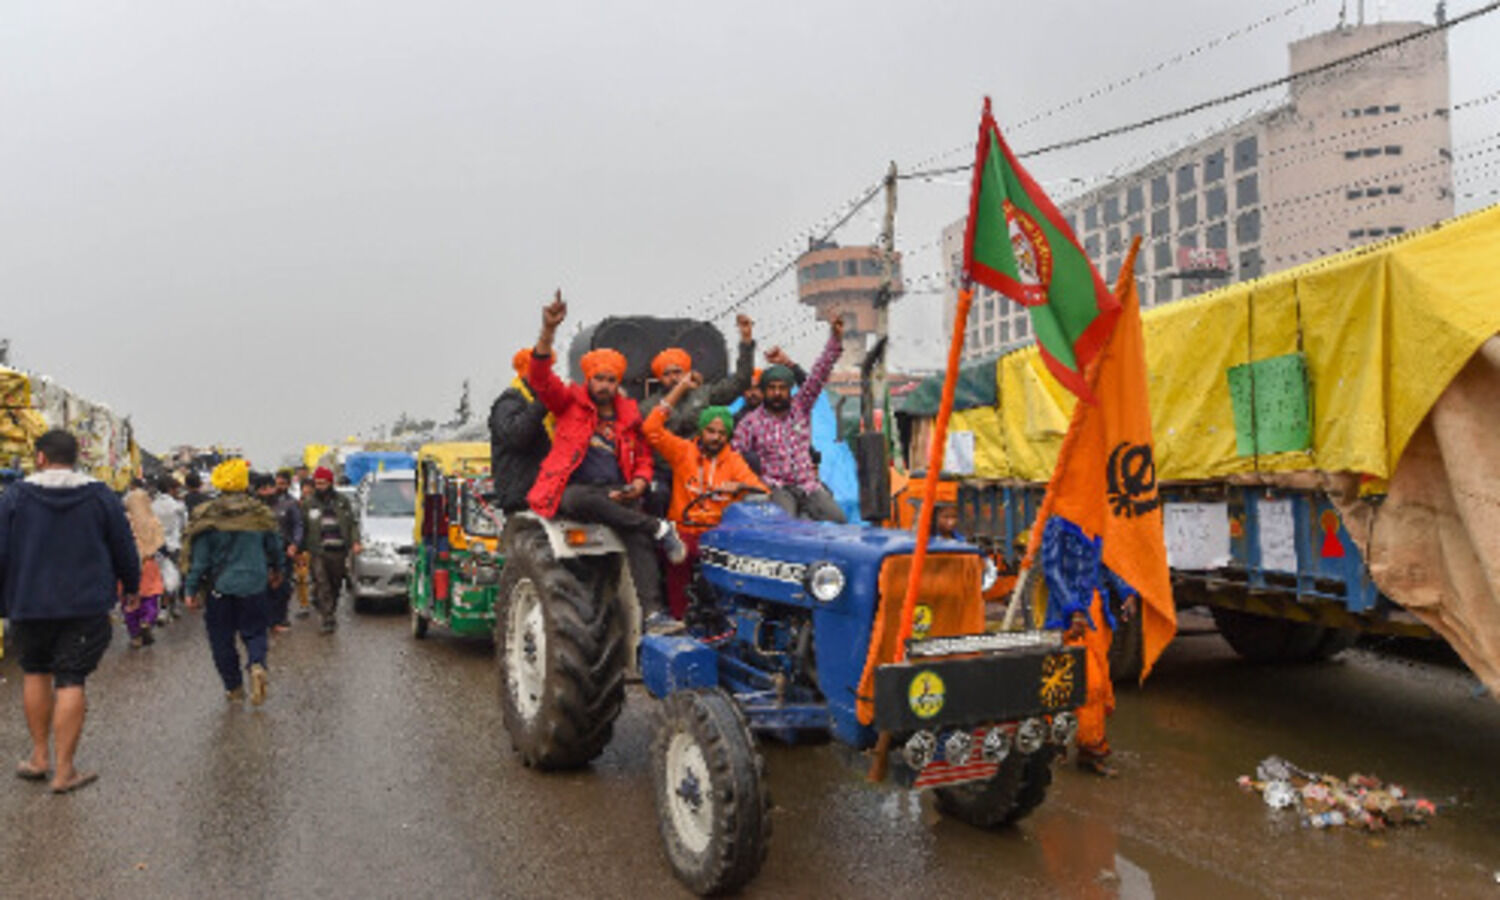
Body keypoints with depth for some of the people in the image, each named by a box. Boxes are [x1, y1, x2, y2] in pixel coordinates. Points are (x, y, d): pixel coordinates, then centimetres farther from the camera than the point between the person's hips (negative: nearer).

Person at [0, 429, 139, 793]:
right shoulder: (101, 496, 0)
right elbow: (124, 549, 5)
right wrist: (131, 588, 19)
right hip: (86, 608, -1)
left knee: (35, 673, 18)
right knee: (71, 681, -1)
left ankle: (39, 757, 23)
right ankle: (64, 770, 2)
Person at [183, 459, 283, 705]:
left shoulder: (207, 518, -7)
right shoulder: (260, 514, -2)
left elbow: (199, 558, -6)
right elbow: (275, 549, 8)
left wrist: (192, 588, 2)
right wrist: (276, 570, 27)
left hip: (219, 587, -1)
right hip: (254, 585, 1)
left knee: (222, 639, 11)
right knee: (254, 630, 13)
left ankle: (234, 688, 15)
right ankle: (257, 665, -16)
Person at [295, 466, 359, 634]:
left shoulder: (342, 501, 9)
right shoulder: (308, 503, 6)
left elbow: (352, 524, 9)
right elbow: (302, 528, 8)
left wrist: (355, 542, -4)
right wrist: (301, 548, 0)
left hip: (339, 551, 2)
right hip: (318, 552, -2)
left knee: (336, 585, 12)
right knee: (322, 587, -11)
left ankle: (331, 612, 32)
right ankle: (328, 620, -13)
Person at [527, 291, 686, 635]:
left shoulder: (628, 416, 18)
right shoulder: (570, 402, 10)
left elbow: (643, 457, 26)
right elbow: (541, 377, -6)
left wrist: (639, 483, 2)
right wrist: (548, 331, -21)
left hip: (615, 492, 2)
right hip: (571, 490, -2)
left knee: (638, 535, -28)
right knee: (582, 500, -40)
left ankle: (653, 613, -36)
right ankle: (658, 528, -28)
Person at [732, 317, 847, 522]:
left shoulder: (801, 407, 11)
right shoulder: (751, 422, 5)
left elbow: (818, 376, 3)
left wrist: (835, 340, -7)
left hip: (808, 485, 3)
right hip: (775, 488, -3)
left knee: (836, 518, -14)